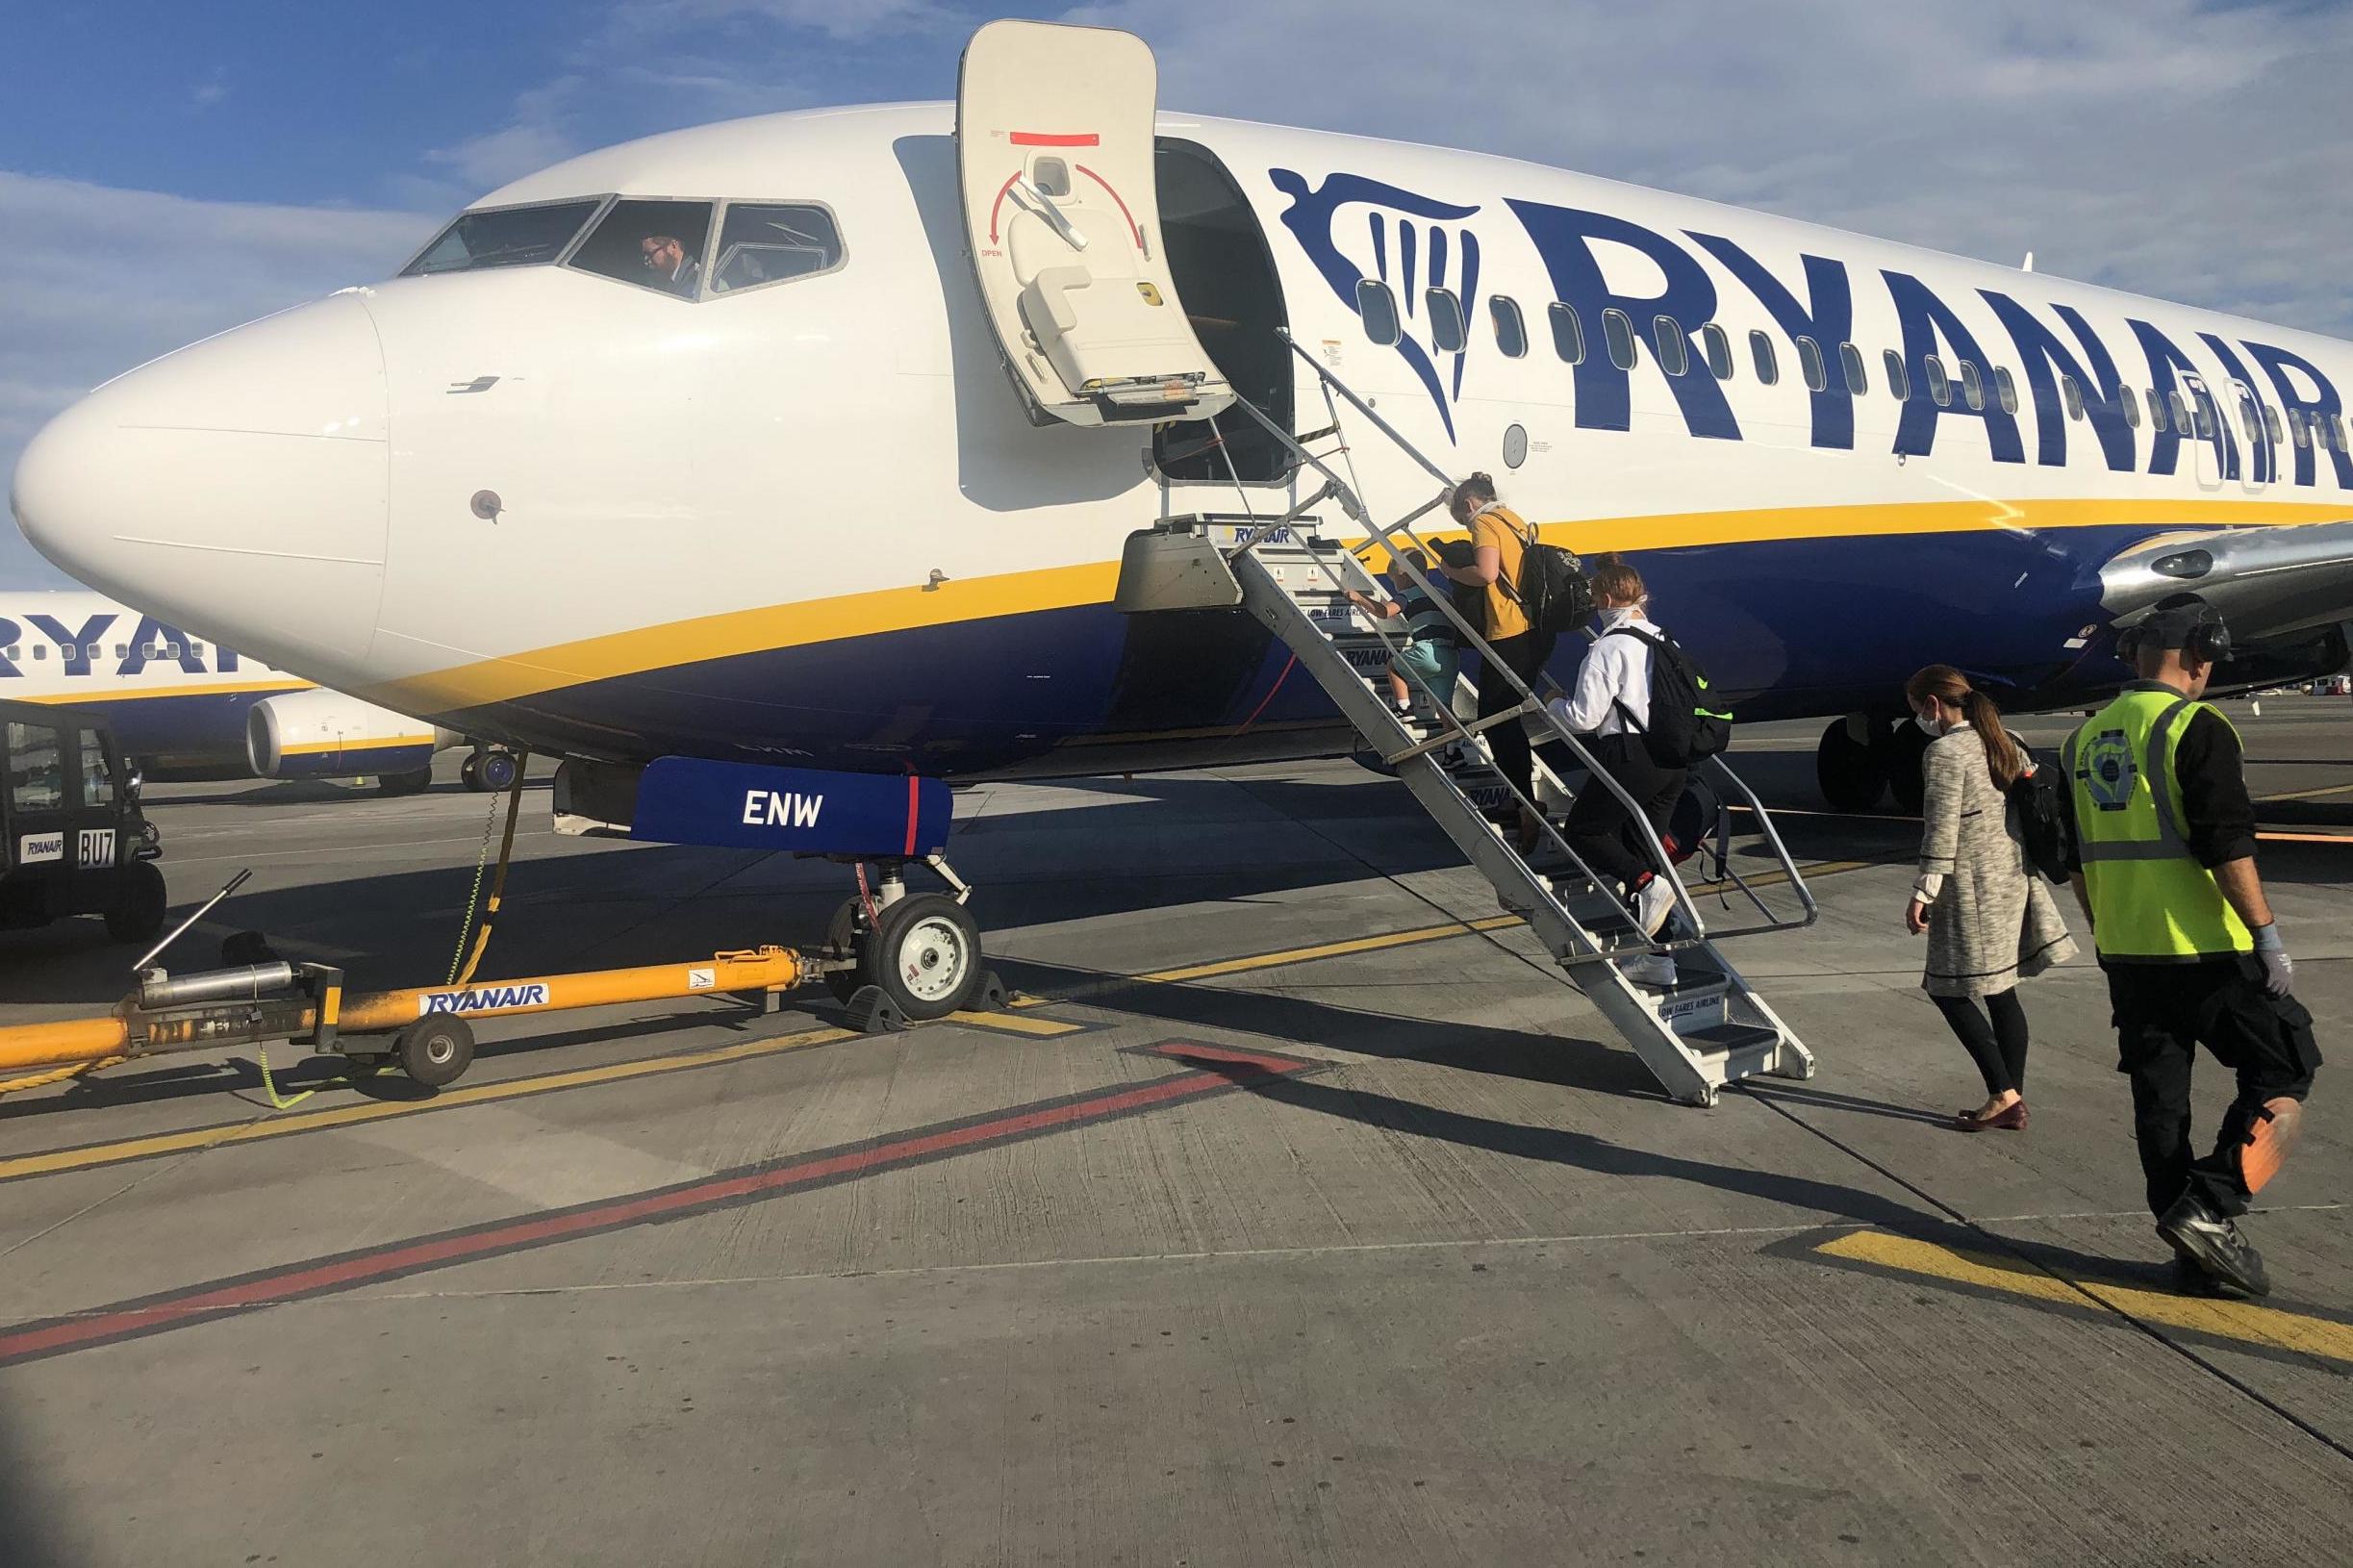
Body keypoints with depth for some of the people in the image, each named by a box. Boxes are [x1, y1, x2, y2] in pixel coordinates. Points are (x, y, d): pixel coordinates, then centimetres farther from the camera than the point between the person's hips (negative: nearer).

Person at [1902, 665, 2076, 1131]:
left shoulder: (1945, 751, -12)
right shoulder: (2007, 744, 12)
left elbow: (1941, 830, -17)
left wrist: (1923, 893, -13)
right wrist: (2031, 866, 24)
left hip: (1972, 886, -9)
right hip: (2014, 879, 9)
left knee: (1950, 990, 1)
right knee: (2000, 991, 12)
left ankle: (2003, 1093, -2)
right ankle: (2015, 1103, 15)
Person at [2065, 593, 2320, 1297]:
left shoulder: (2084, 739, 11)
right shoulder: (2195, 726, -12)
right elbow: (2228, 845, -18)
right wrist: (2269, 937, -13)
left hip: (2125, 951, 7)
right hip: (2205, 950, -7)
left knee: (2158, 1095, 12)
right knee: (2283, 1071, 6)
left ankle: (2191, 1231, 18)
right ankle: (2207, 1210, -4)